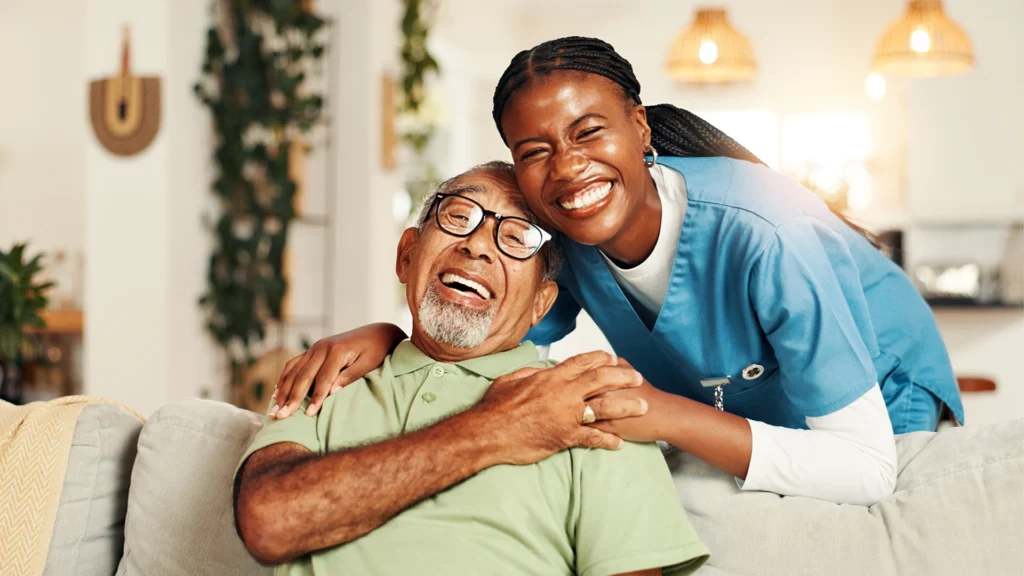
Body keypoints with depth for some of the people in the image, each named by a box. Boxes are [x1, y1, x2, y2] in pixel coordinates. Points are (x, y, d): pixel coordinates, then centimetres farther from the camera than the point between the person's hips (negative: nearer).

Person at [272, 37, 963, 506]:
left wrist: (667, 415, -49)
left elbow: (868, 469, -38)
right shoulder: (568, 237, -20)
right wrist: (382, 337, -29)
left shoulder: (763, 238, -39)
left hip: (883, 398, -4)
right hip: (726, 409, 5)